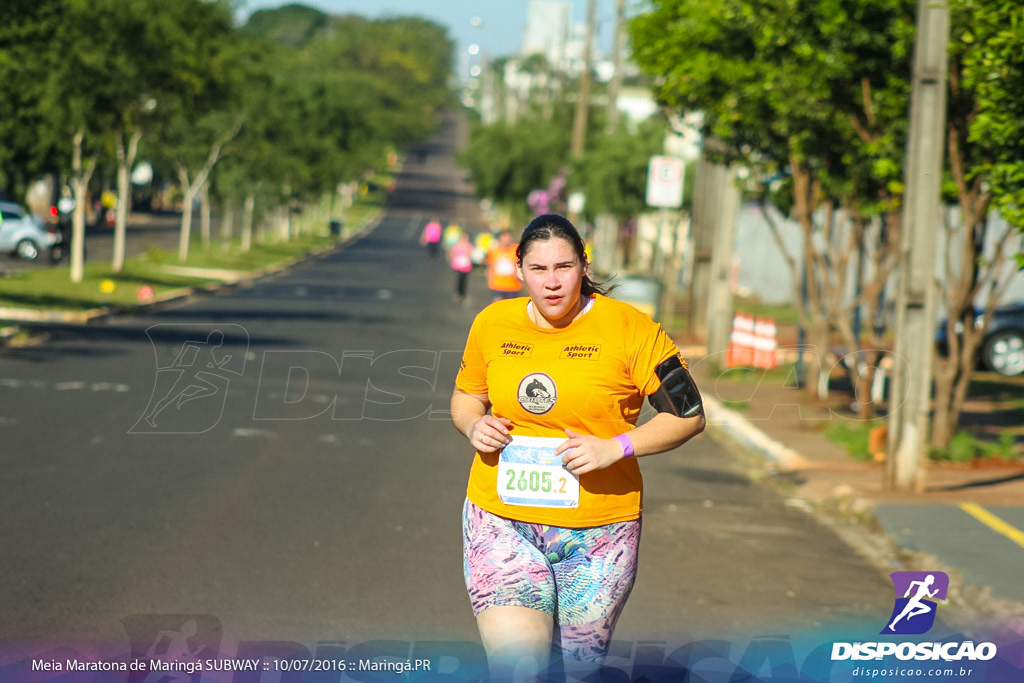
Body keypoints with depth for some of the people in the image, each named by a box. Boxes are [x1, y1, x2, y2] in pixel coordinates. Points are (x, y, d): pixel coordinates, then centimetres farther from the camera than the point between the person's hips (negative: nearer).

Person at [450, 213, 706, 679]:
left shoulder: (629, 329, -6)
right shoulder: (492, 324, 4)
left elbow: (688, 415, -3)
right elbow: (466, 395, 21)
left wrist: (615, 448, -16)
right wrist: (473, 425, -2)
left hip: (595, 535, -1)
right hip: (501, 525, 1)